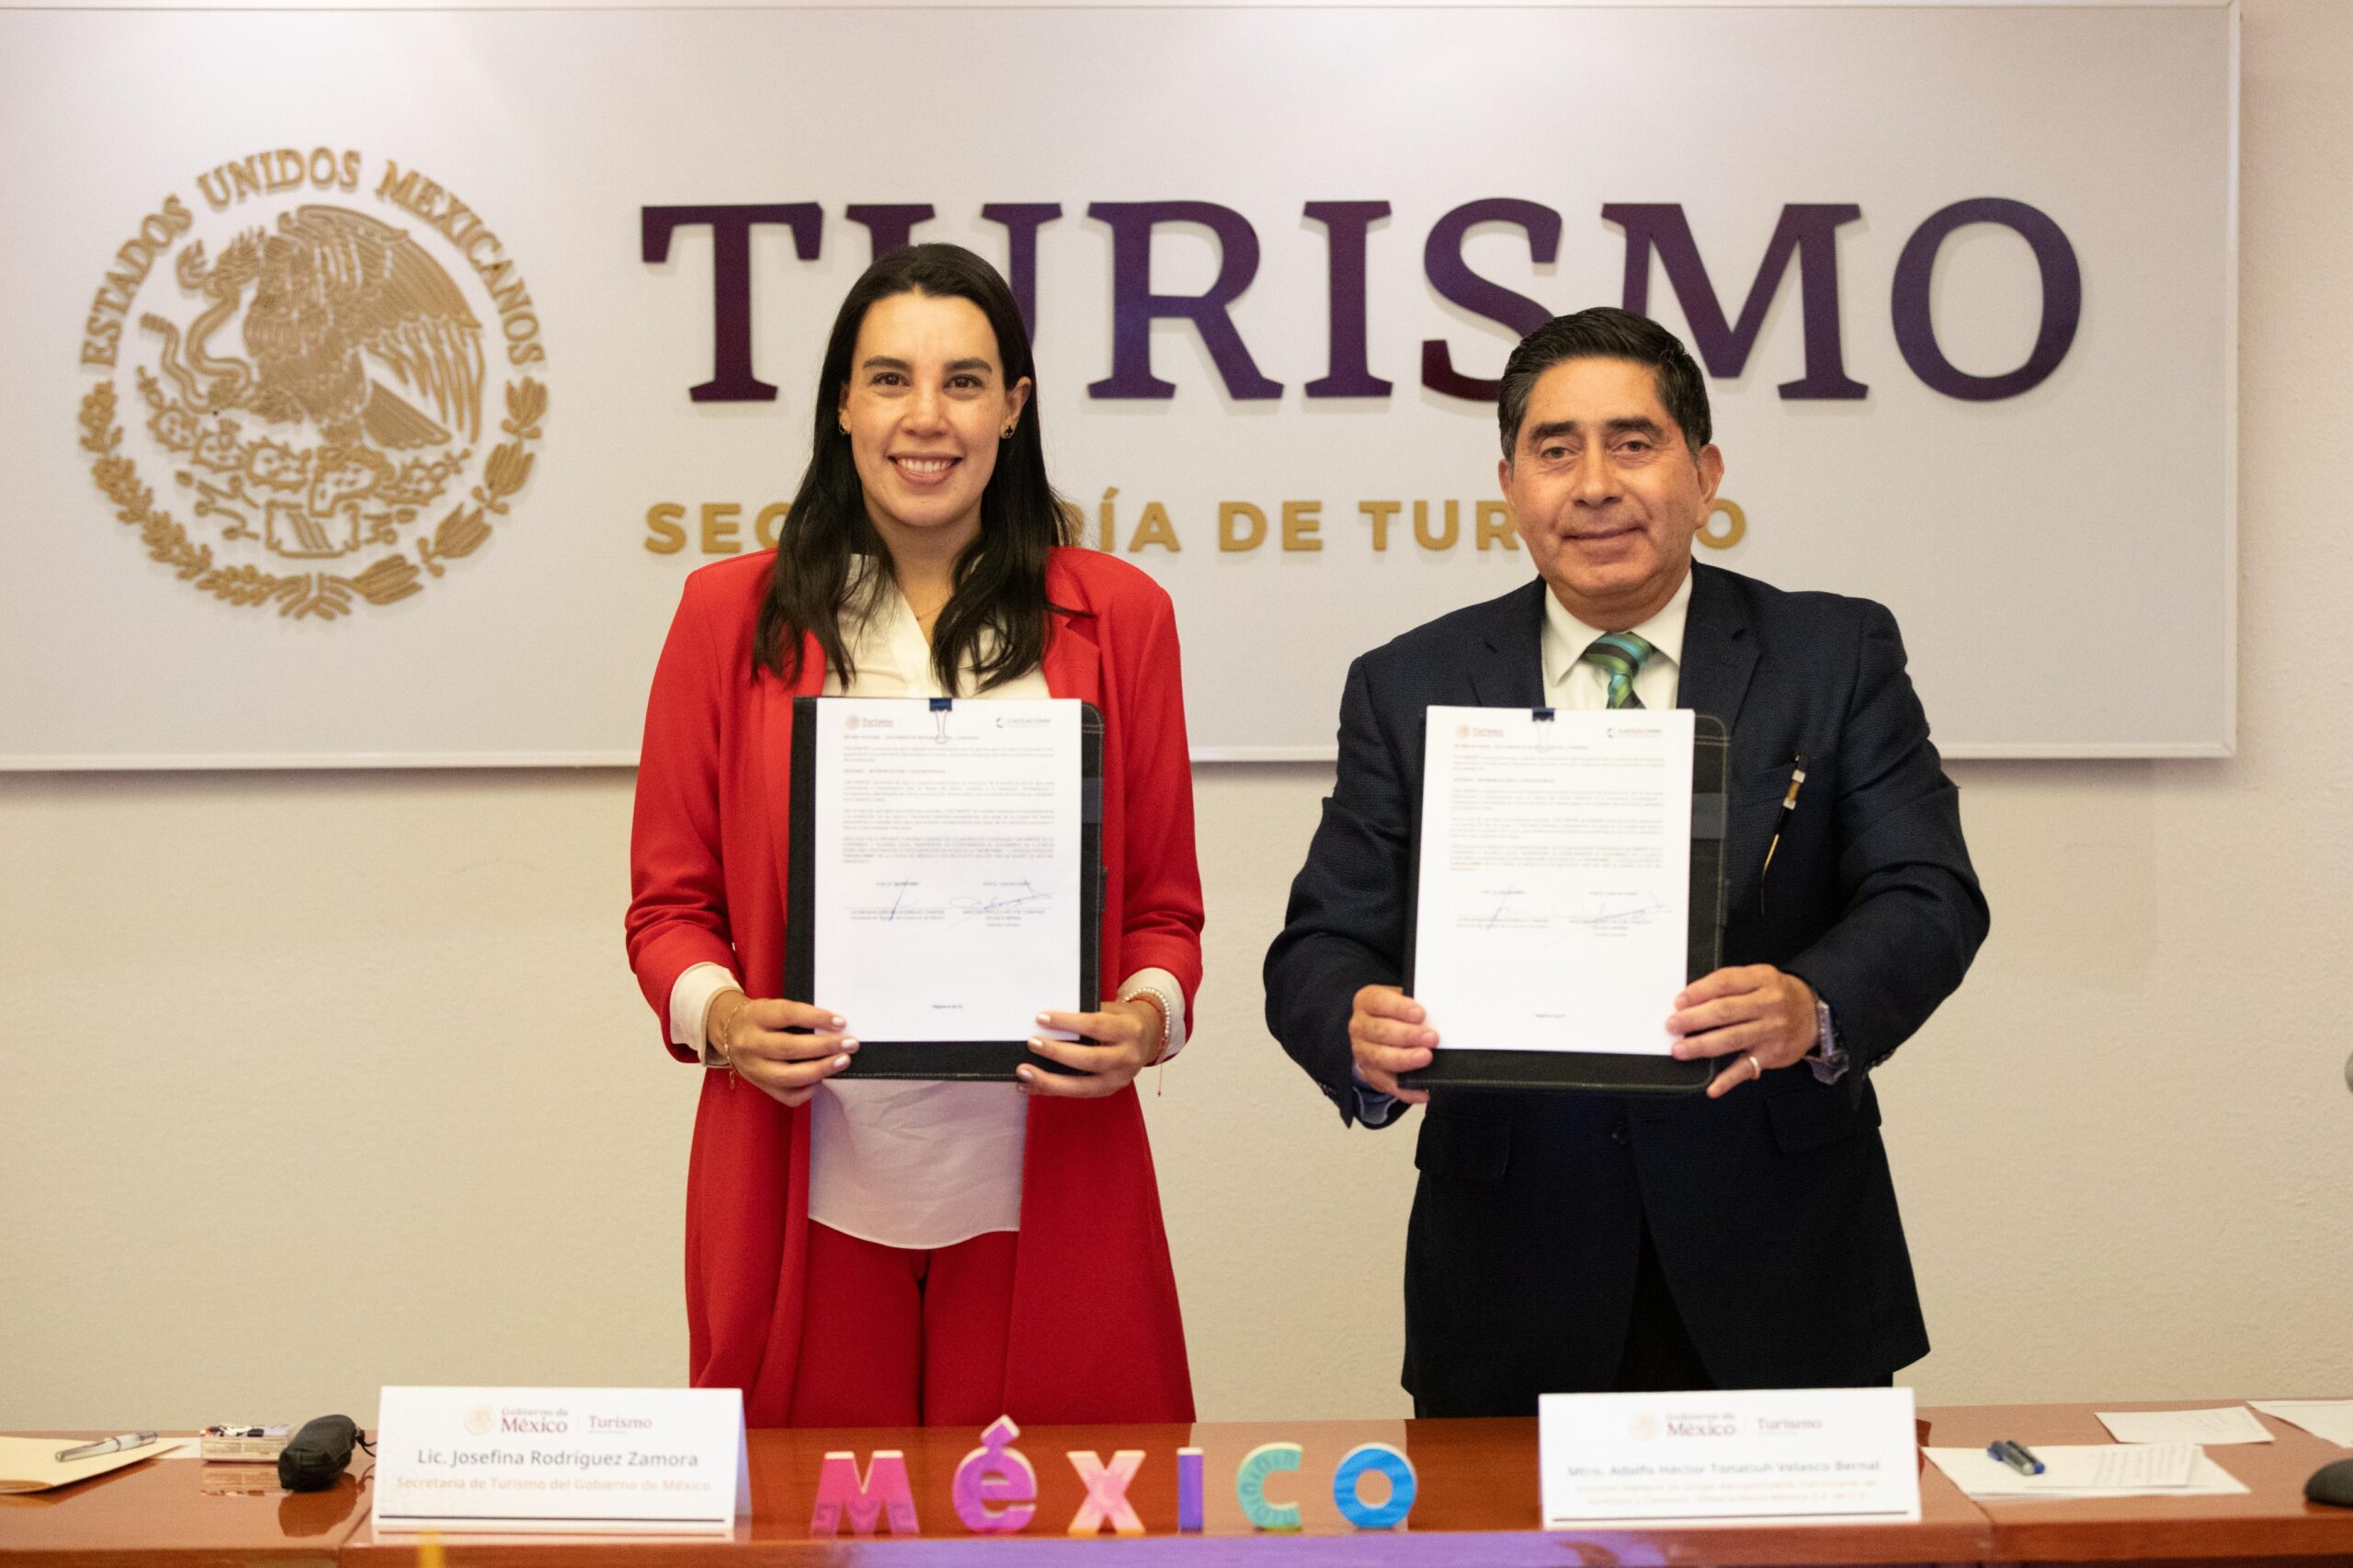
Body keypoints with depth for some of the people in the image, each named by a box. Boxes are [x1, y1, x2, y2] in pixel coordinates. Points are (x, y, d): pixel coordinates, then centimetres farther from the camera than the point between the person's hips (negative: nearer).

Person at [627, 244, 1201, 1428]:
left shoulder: (1117, 619, 7)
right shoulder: (731, 617, 6)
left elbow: (1164, 908, 10)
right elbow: (668, 903, 9)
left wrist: (1148, 1017, -10)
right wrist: (718, 1013, -10)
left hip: (1042, 1193, 0)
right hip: (807, 1195, 0)